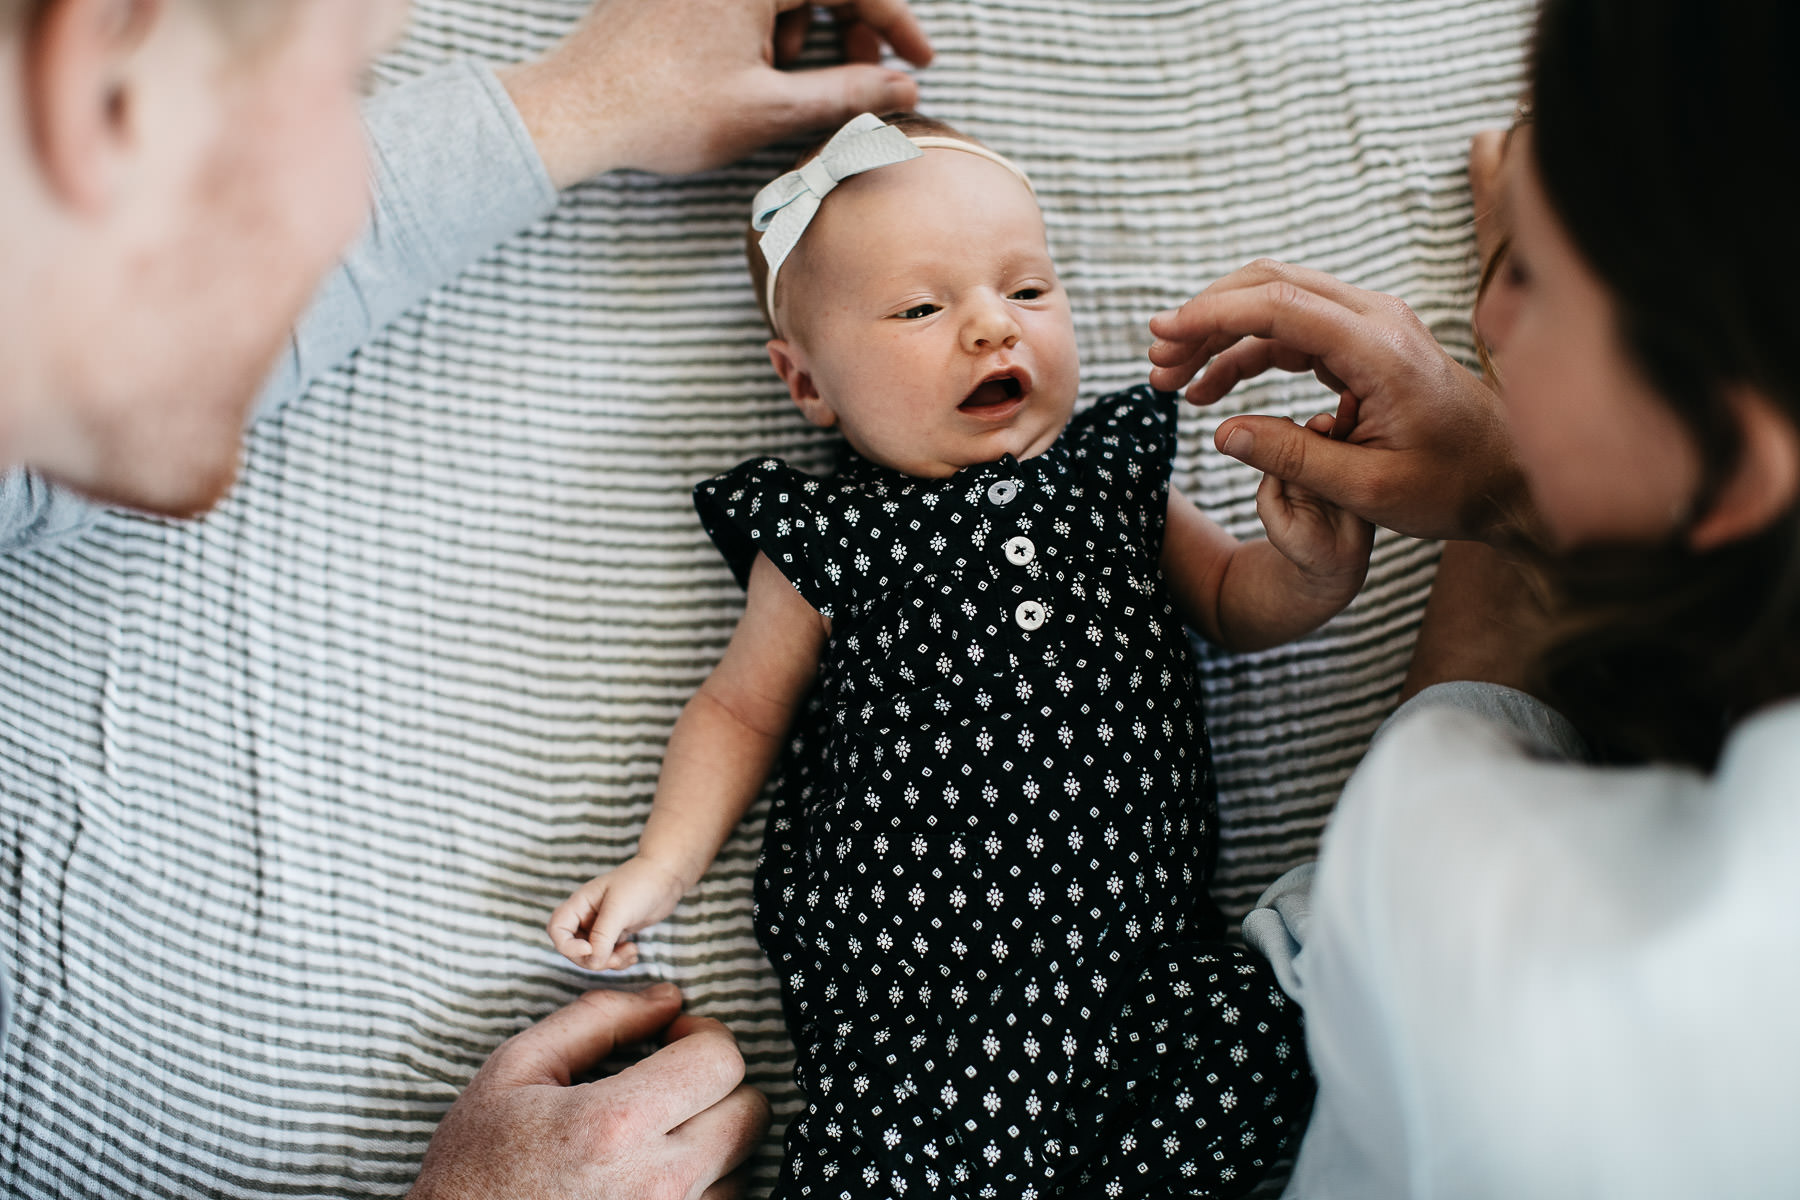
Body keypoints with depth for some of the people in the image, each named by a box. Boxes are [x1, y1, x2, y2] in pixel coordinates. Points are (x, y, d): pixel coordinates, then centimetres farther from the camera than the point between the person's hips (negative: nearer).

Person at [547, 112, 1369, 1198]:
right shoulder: (830, 537, 6)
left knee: (1250, 1060, -21)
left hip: (1142, 941, 3)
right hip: (909, 972, -2)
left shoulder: (1114, 478, 13)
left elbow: (1234, 600, 24)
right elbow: (742, 706, 17)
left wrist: (1312, 566, 2)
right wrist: (662, 866, 7)